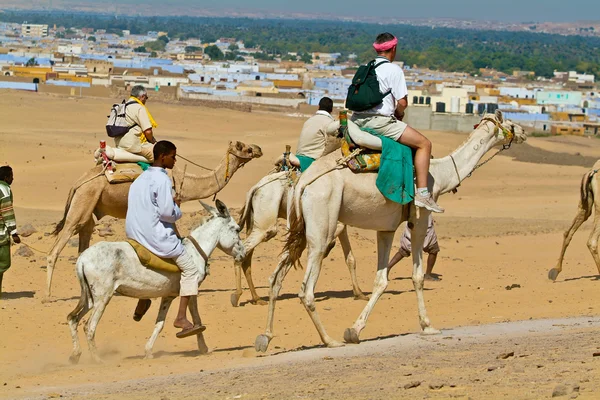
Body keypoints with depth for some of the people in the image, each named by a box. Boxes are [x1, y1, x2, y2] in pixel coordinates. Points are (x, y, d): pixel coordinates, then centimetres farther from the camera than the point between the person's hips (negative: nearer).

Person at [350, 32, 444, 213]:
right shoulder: (393, 70, -6)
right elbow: (402, 103, -11)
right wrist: (399, 115, 12)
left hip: (358, 119, 8)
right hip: (379, 121, -8)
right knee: (424, 143, -2)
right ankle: (422, 194, -10)